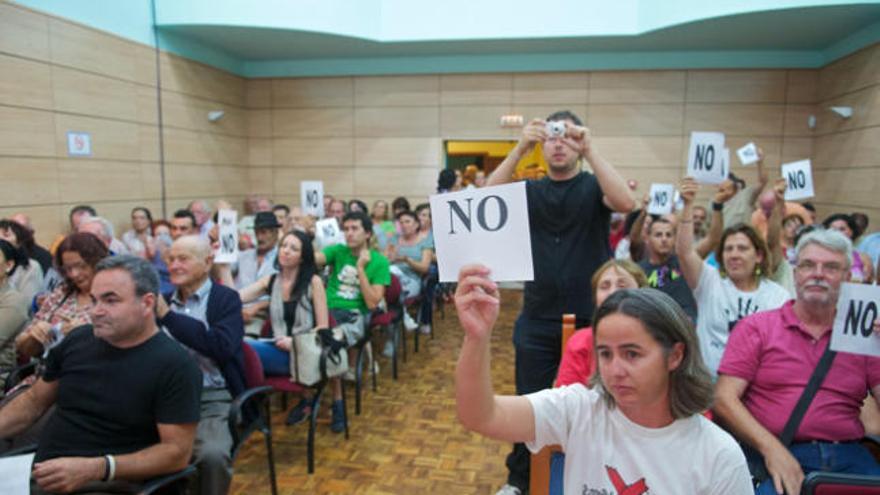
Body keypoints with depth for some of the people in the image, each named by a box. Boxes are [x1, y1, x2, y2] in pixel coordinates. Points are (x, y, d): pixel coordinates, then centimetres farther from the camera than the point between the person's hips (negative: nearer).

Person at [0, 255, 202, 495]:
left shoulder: (175, 366, -12)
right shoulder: (77, 340, 7)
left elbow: (178, 451, -13)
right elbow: (33, 401, 21)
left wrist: (96, 469, -21)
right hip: (43, 475, 6)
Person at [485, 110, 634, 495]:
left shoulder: (593, 187, 0)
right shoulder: (530, 190, 5)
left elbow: (626, 203, -21)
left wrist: (590, 149, -26)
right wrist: (519, 150, -25)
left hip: (588, 319, -1)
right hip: (537, 321, 2)